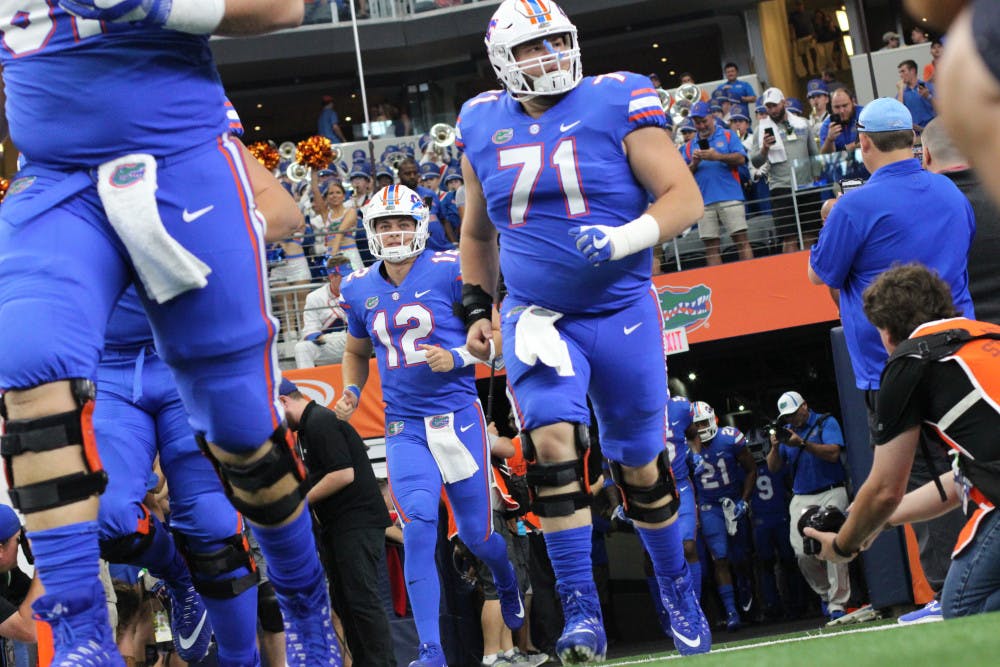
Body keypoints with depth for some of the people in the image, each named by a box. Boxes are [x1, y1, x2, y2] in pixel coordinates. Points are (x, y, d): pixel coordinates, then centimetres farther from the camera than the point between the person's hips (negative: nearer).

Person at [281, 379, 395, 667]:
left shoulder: (320, 423, -14)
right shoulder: (311, 424, 18)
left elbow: (344, 474, -21)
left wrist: (301, 500, -14)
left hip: (358, 522, -11)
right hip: (338, 525, 11)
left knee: (361, 598, -12)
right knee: (344, 601, 9)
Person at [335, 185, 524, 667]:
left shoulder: (450, 272, -6)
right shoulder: (360, 290, 8)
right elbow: (356, 354, 24)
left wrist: (457, 357, -19)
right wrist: (351, 392, 5)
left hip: (458, 417, -2)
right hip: (404, 428, 2)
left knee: (476, 534, 7)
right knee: (419, 527, -16)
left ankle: (508, 584, 45)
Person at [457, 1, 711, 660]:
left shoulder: (616, 104, -7)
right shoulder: (482, 126, 4)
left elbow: (685, 197, -10)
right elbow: (477, 233, 19)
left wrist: (625, 239, -25)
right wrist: (478, 309, 13)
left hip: (622, 313, -1)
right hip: (537, 316, 1)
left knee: (642, 467, 9)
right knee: (553, 445, -20)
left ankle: (678, 593, 33)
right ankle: (582, 614, -14)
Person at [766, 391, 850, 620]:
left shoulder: (825, 422, 2)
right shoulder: (786, 431, 16)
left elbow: (833, 454, -13)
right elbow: (773, 467, 11)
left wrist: (802, 443, -22)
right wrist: (775, 447, -8)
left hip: (830, 493, -4)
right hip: (801, 499, 4)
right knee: (802, 552, -8)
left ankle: (837, 603, -12)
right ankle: (825, 592, 14)